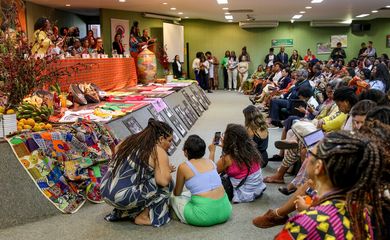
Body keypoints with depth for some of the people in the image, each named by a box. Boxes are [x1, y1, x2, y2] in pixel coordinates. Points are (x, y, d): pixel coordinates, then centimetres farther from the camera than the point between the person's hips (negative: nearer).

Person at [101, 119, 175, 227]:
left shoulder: (130, 140, 12)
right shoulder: (158, 152, -8)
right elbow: (163, 181, -18)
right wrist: (167, 170, 5)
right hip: (124, 198, -8)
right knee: (167, 184, 3)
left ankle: (121, 212, 23)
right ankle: (143, 217, 6)